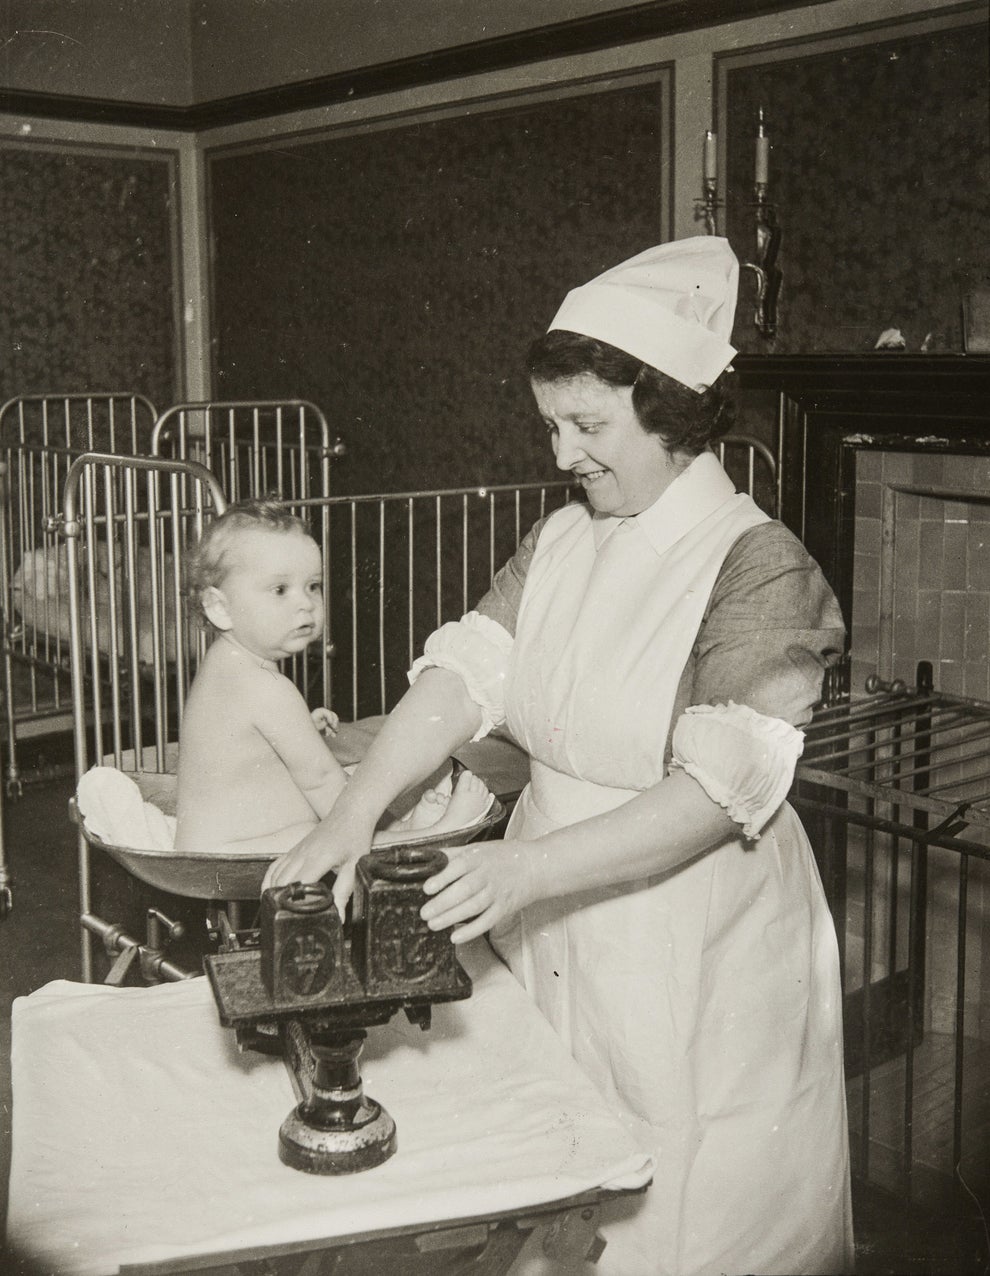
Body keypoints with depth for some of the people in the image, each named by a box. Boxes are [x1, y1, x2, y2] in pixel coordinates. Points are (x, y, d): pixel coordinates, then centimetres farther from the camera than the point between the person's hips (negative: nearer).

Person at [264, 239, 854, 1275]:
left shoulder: (758, 565, -15)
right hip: (552, 938, 5)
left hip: (697, 958, -5)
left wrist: (530, 867, -31)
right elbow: (464, 672, -5)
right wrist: (352, 817, -19)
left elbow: (720, 789, -23)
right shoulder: (560, 542, 5)